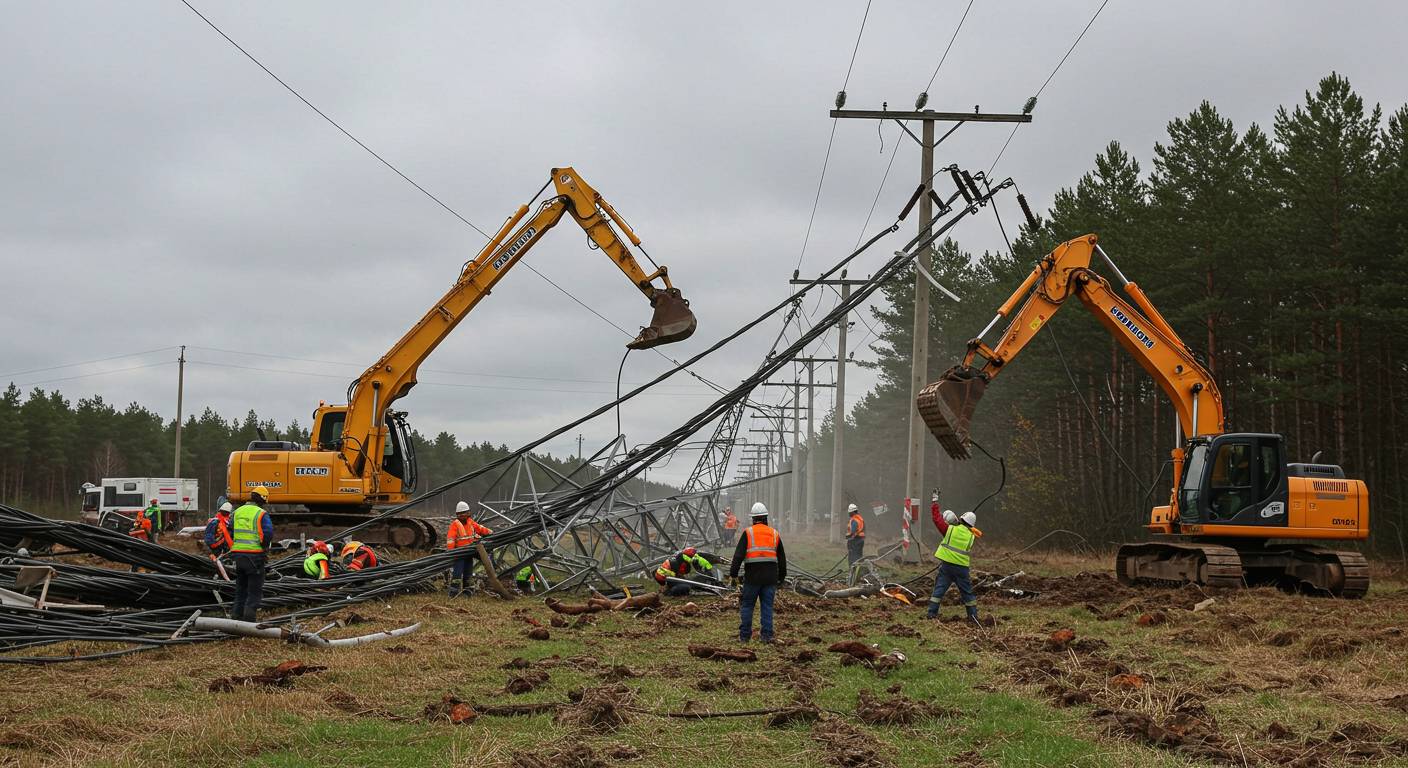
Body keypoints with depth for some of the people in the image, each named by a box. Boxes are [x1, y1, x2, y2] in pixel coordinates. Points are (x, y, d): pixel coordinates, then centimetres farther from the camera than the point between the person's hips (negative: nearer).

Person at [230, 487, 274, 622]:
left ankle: (236, 614, 18)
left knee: (240, 587, 17)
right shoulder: (261, 514, -10)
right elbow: (268, 533, -18)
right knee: (255, 589, 2)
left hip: (238, 554, 6)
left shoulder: (236, 512, 9)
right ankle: (249, 612, -8)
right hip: (255, 555, -6)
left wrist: (234, 547, 16)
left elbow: (229, 532, 9)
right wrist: (265, 547, -2)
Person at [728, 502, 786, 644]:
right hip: (770, 577, 3)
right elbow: (782, 558, 17)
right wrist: (782, 577, 26)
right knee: (767, 606, 7)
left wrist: (733, 574, -5)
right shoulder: (775, 534, 10)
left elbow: (738, 555, -8)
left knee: (747, 605, 6)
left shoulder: (748, 533, -2)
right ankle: (767, 636, 5)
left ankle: (744, 635, 7)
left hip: (752, 576, -3)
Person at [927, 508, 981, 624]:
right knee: (967, 591, 11)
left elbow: (937, 519, 4)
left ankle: (932, 613, 1)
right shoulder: (971, 536, 3)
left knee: (939, 588, 6)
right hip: (962, 567, 1)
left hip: (947, 564, -1)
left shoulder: (951, 529, -3)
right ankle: (973, 616, 14)